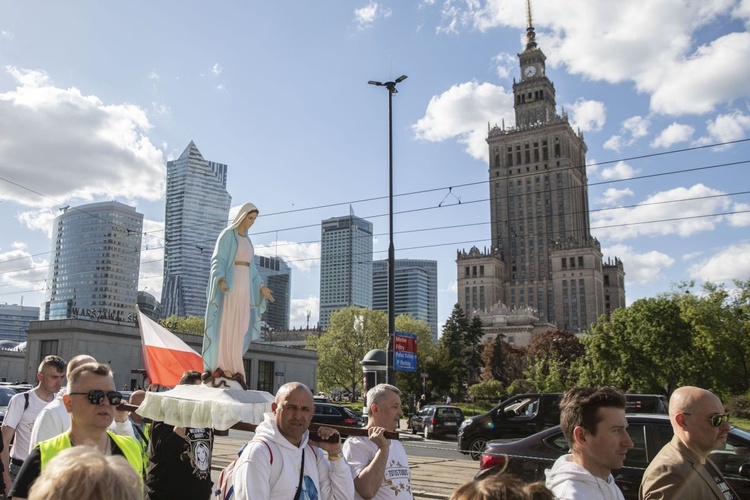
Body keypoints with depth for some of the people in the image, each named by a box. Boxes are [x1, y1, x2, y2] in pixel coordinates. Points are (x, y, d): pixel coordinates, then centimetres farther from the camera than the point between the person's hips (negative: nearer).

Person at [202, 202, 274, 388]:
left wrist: (261, 286, 21)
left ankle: (229, 367, 10)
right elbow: (217, 260, -13)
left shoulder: (246, 239, 19)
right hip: (229, 284, -8)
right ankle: (223, 367, -5)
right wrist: (221, 280, -31)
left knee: (239, 329, 4)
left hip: (244, 285, 8)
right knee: (226, 326, -9)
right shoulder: (227, 235, -5)